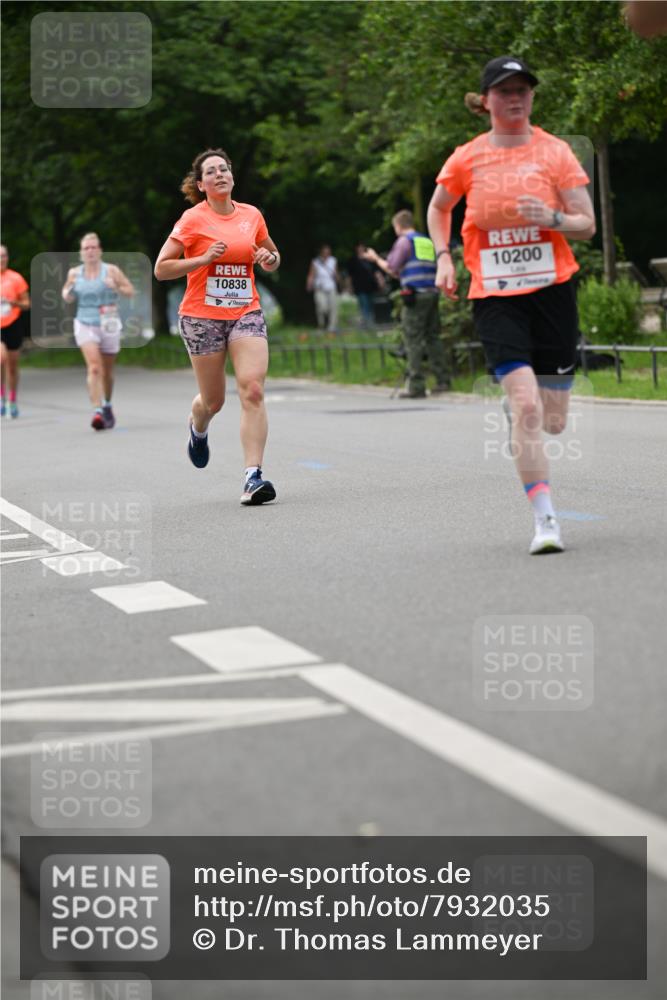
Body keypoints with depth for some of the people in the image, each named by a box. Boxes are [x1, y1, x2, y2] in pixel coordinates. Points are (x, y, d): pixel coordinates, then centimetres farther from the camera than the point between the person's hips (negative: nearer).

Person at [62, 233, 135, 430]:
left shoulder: (111, 271, -4)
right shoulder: (74, 273, 3)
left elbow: (130, 291, -3)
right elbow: (67, 295, 17)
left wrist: (116, 288, -22)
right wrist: (68, 293, -6)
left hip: (108, 325, 0)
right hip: (85, 324, 0)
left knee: (107, 371, 12)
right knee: (94, 367, -18)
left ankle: (107, 406, 37)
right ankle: (97, 410, -25)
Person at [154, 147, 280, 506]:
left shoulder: (252, 215, 8)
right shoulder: (193, 219, -4)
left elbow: (272, 256, 24)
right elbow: (161, 269, -7)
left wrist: (270, 258, 0)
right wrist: (205, 258, -17)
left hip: (246, 313, 2)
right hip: (202, 316, -2)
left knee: (253, 390, -16)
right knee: (213, 400, 7)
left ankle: (253, 476, -18)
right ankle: (197, 428, 45)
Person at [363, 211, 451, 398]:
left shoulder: (404, 241, -2)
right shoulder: (427, 242, 18)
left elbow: (392, 269, -5)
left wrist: (376, 259, 12)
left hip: (415, 295, -7)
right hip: (433, 293, 7)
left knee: (413, 341, -5)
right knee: (433, 337, 10)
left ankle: (416, 387, -8)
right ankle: (443, 380, 5)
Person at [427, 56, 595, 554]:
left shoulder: (555, 151, -1)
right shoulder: (467, 159, 1)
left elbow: (587, 225, -2)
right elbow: (438, 208, 21)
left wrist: (552, 218, -22)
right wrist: (444, 258, 7)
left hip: (552, 289, 1)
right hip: (495, 295, -1)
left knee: (553, 421, 5)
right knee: (526, 407, -17)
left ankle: (518, 405, 43)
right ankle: (546, 520, -11)